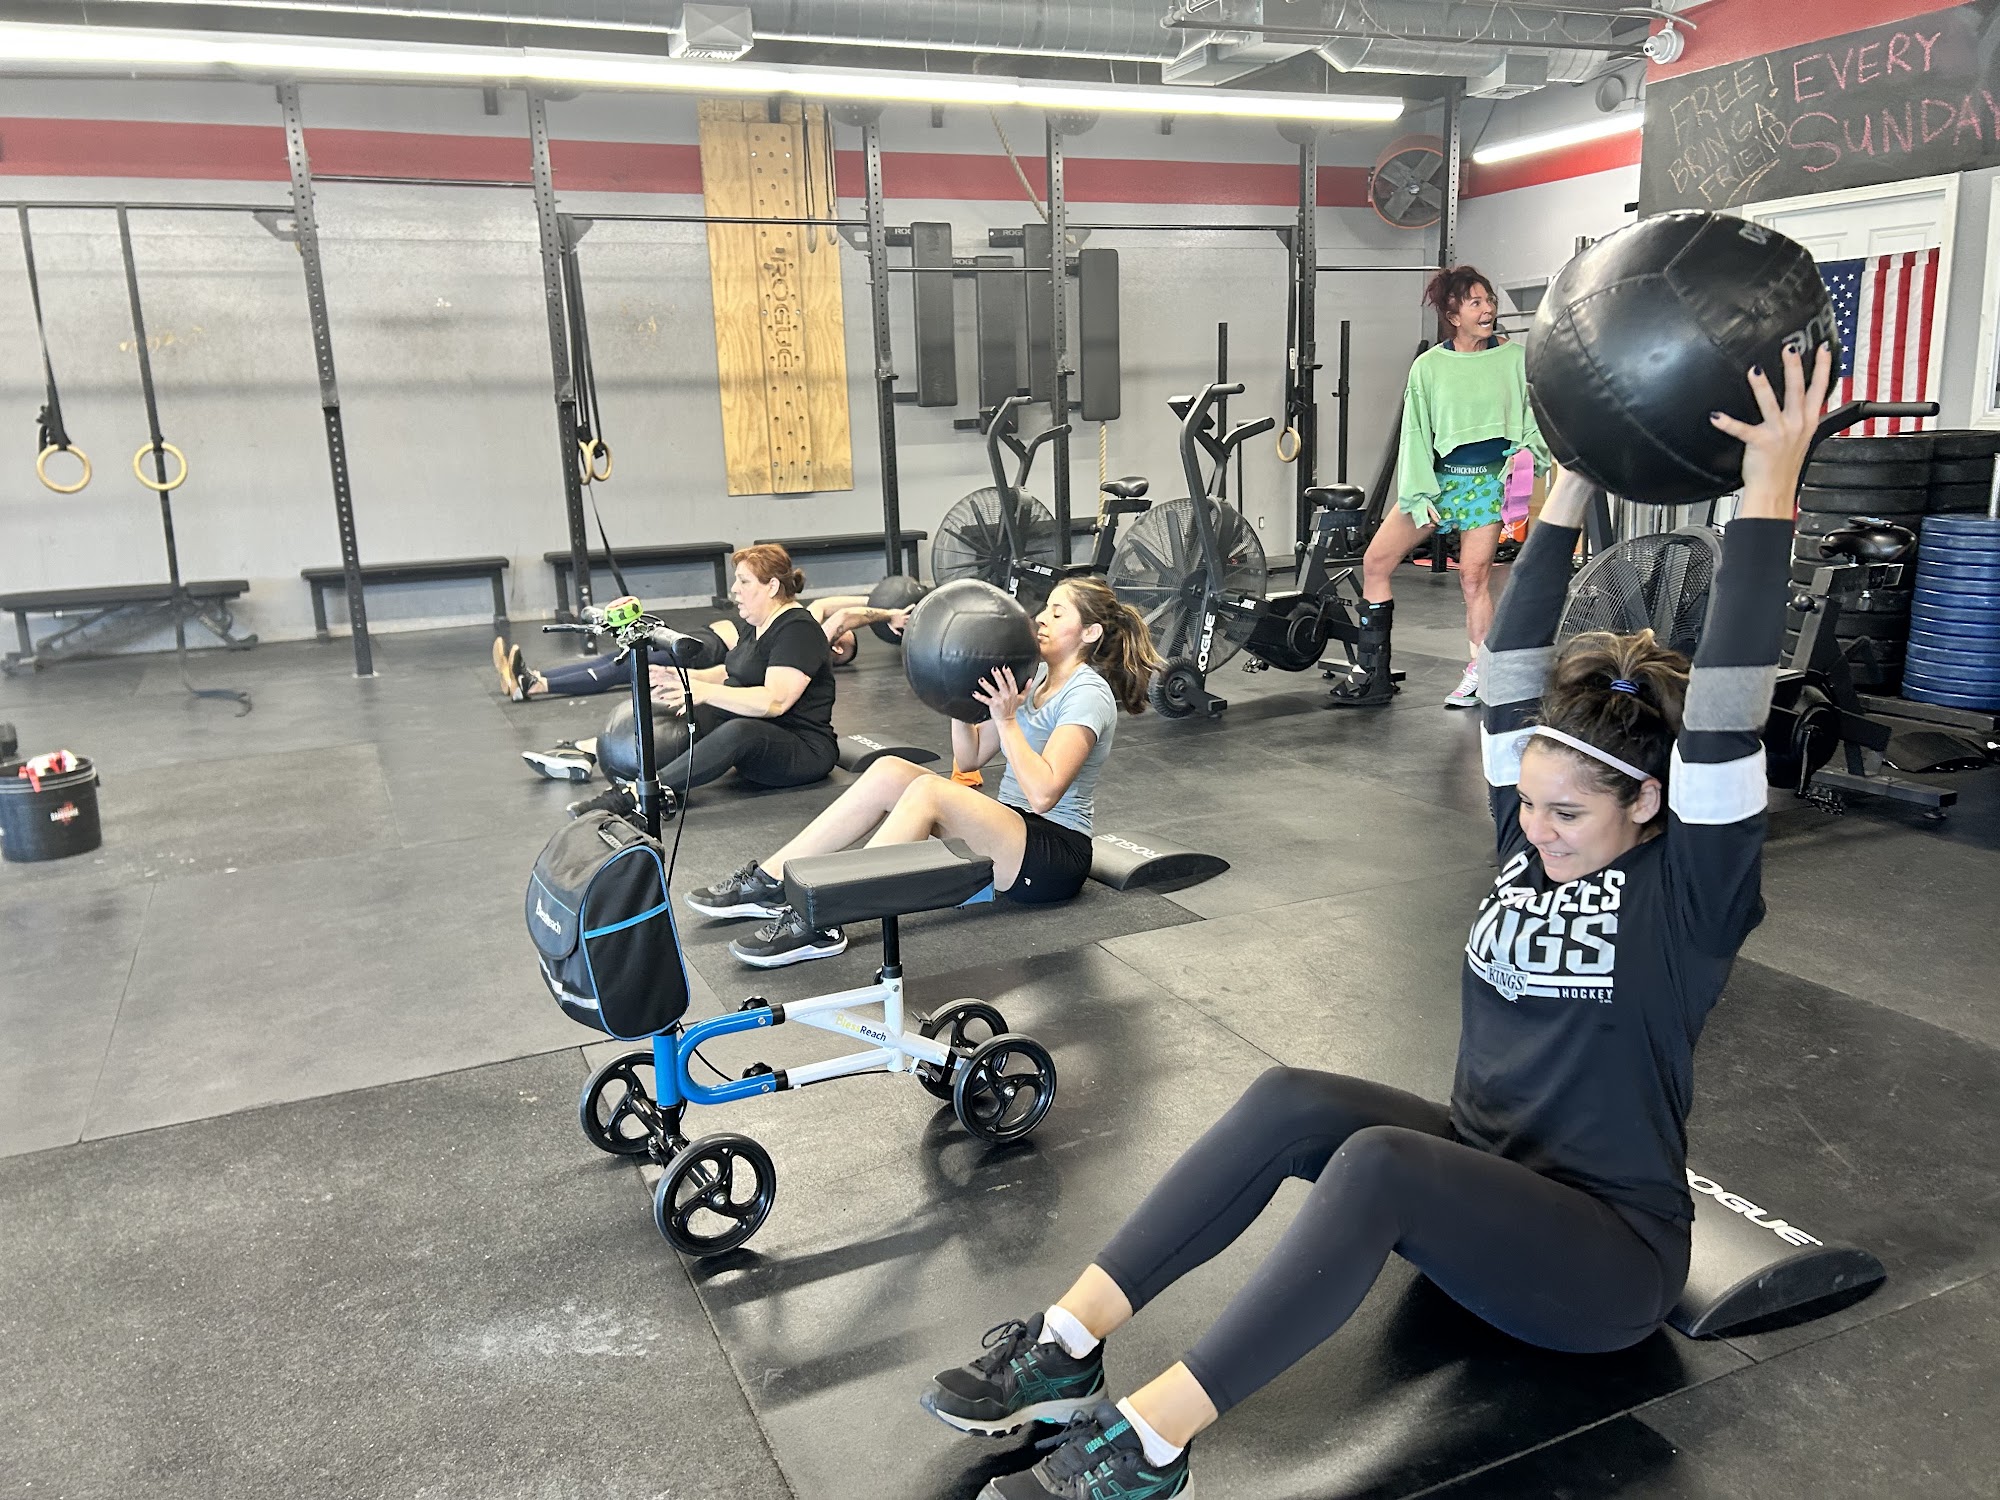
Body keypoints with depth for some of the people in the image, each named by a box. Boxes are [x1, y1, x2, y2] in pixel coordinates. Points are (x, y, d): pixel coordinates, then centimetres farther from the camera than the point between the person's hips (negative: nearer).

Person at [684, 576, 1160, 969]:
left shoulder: (1088, 694, -14)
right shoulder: (1034, 676, 12)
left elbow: (1043, 792, -26)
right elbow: (969, 759, 12)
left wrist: (1006, 719, -23)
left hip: (1056, 854, -8)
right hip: (1010, 830, 8)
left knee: (928, 790, -31)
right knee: (889, 771, -11)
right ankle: (769, 882, -12)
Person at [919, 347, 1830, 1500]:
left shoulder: (1688, 887, -14)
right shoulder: (1537, 835, 2)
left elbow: (1725, 711, -27)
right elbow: (1513, 668, -3)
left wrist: (1770, 490, -29)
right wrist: (1574, 485, -4)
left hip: (1609, 1252, -6)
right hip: (1484, 1182, 6)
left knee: (1374, 1160, -36)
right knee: (1292, 1102, -24)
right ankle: (1066, 1346, -22)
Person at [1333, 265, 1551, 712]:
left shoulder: (1515, 359, 1)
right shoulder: (1428, 366, 1)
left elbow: (1536, 421, 9)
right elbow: (1416, 435, 2)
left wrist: (1525, 452, -11)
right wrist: (1420, 496, -5)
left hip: (1490, 479, -2)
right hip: (1440, 475, 2)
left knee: (1474, 576, -9)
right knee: (1376, 561, -4)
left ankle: (1479, 675, 6)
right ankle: (1373, 675, 4)